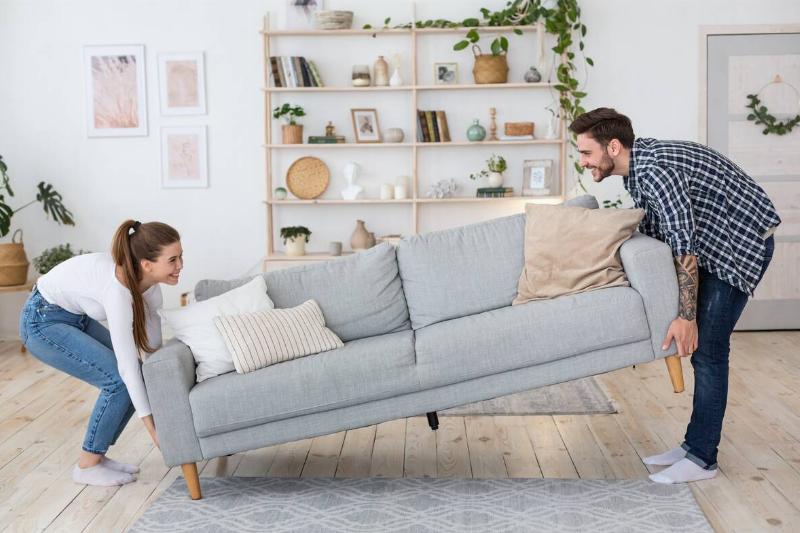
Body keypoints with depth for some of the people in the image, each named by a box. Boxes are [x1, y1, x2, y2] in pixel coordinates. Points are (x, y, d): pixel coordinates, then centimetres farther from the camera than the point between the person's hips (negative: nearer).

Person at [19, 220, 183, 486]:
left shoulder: (147, 278, -12)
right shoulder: (118, 288, -35)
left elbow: (152, 341, -1)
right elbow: (127, 363, -33)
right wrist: (150, 424, -28)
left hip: (76, 317, 8)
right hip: (43, 322, -8)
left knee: (136, 376, -1)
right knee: (119, 380, -16)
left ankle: (97, 454, 13)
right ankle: (87, 465, 1)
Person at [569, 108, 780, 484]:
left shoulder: (655, 169, -27)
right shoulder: (638, 164, 3)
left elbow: (685, 245, -30)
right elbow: (652, 234, 13)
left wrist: (686, 316, -28)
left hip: (743, 243, -10)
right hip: (715, 244, 10)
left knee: (707, 348, -9)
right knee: (703, 349, 10)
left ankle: (701, 458, -2)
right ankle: (696, 444, 19)